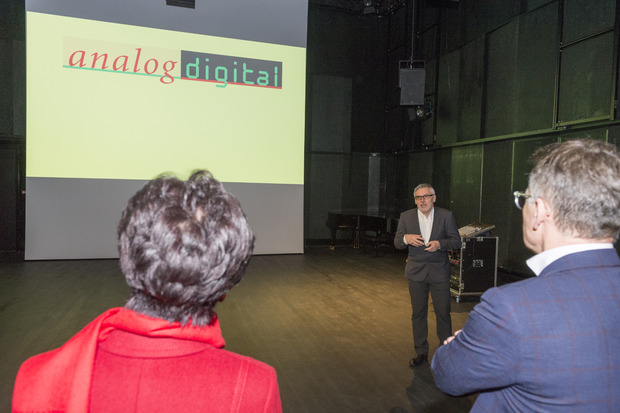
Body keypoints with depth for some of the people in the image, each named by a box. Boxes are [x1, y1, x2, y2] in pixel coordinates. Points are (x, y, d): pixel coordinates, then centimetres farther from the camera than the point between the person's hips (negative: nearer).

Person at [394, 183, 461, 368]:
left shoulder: (446, 216, -1)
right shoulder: (406, 217, 3)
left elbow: (456, 241, -2)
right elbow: (397, 242, 2)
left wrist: (440, 244, -21)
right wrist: (406, 238, -21)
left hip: (439, 272, -1)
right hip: (416, 272, 2)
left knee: (443, 313, 4)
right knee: (418, 313, 9)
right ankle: (421, 352, 22)